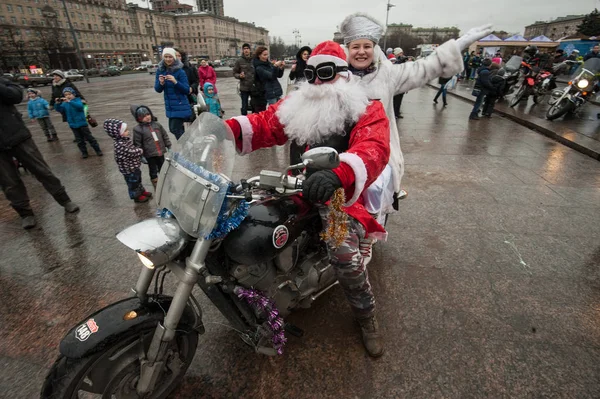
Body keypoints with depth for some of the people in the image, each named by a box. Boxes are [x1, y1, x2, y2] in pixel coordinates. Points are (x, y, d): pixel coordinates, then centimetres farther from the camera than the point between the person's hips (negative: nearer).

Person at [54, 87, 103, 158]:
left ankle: (98, 150, 8)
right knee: (79, 140, 9)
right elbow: (59, 110, -3)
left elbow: (80, 106, -27)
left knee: (89, 138, 2)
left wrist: (69, 101, -36)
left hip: (82, 123, -4)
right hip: (73, 125, 4)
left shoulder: (78, 100, -6)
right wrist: (57, 104, -20)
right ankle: (84, 152, 15)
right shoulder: (64, 104, 5)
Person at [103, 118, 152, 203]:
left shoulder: (126, 139, -1)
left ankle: (142, 191, 45)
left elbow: (133, 148, 13)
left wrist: (138, 151, -5)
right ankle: (137, 196, 28)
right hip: (128, 168, -9)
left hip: (134, 166, 9)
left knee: (138, 179, 26)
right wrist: (140, 151, -13)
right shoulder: (120, 145, -31)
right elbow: (131, 153, -28)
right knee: (133, 183, 11)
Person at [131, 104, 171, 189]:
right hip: (150, 154, -4)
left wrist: (169, 146, 9)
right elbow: (137, 144, -9)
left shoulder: (156, 124, 2)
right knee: (153, 171, 9)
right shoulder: (138, 129, -11)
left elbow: (165, 135, 10)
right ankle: (157, 187, 22)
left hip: (160, 152, 4)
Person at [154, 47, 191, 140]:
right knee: (173, 129, 16)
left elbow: (187, 90, -12)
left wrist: (175, 82, -26)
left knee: (175, 129, -9)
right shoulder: (160, 70, 5)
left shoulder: (180, 71, -10)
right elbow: (158, 90, 5)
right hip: (169, 106, 6)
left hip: (180, 106, -6)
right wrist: (161, 83, -16)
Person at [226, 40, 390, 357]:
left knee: (343, 251, -27)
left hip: (342, 190, -5)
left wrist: (338, 175, -47)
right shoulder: (299, 103, 12)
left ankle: (366, 316, 3)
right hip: (301, 182, 5)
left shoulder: (366, 109, -4)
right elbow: (266, 123, -1)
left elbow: (374, 148, -25)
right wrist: (228, 127, -22)